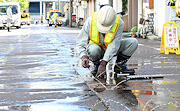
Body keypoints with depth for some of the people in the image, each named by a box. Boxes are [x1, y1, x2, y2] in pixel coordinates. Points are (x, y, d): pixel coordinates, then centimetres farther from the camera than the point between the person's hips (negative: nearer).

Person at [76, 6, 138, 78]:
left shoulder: (119, 23, -27)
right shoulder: (90, 21, -26)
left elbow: (114, 45, -30)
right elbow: (80, 43, -19)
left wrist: (103, 64, -37)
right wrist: (84, 57, -38)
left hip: (112, 50, 1)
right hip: (98, 50, -1)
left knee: (133, 42, -19)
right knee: (93, 49, -37)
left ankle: (118, 65, -3)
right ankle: (96, 65, -5)